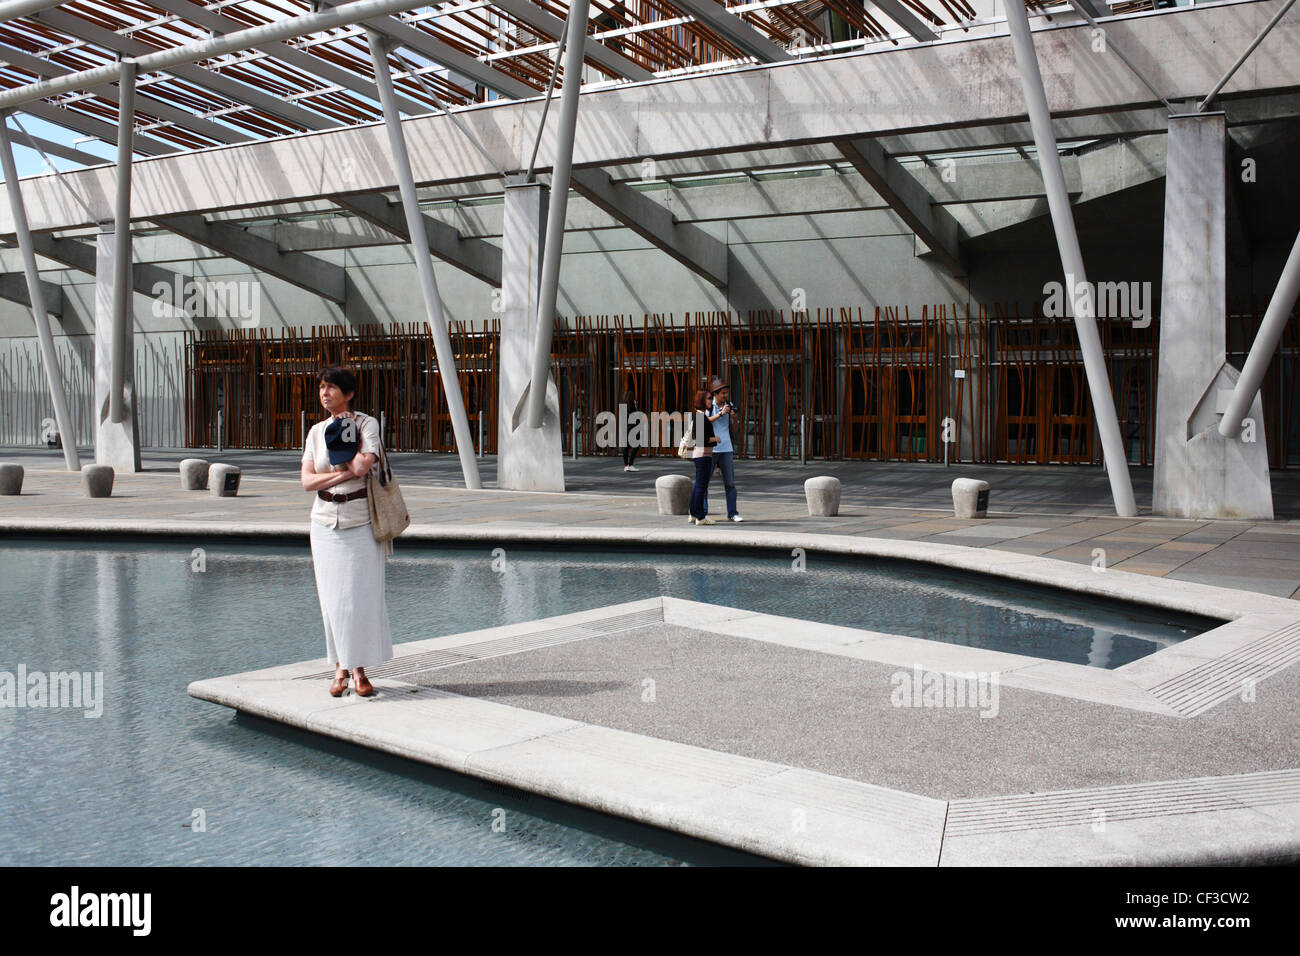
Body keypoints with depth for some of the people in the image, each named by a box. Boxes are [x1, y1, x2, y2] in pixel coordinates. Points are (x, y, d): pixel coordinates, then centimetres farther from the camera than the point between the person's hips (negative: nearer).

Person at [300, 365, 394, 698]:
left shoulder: (367, 423, -2)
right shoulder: (317, 431, 8)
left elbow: (365, 464, -20)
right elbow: (307, 481, -1)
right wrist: (346, 473, -13)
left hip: (361, 520, -3)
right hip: (326, 521, 3)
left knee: (362, 595, -2)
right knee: (333, 598, 4)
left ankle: (359, 668, 10)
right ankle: (341, 666, 16)